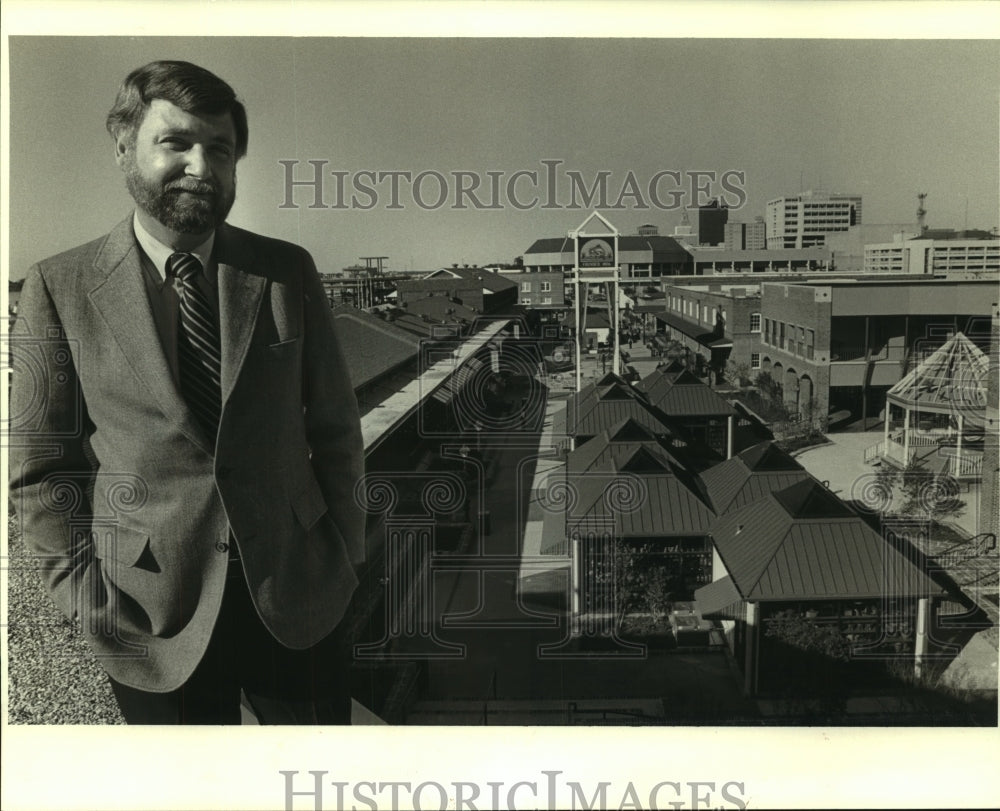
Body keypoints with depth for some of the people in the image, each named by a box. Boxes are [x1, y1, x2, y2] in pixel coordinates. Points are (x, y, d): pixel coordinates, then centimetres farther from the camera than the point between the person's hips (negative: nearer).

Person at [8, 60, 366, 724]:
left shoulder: (289, 271, 1)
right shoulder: (60, 288, -4)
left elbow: (336, 427, 6)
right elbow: (41, 468, -1)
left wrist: (346, 555, 3)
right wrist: (83, 591, -6)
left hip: (301, 597, 2)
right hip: (154, 617, -1)